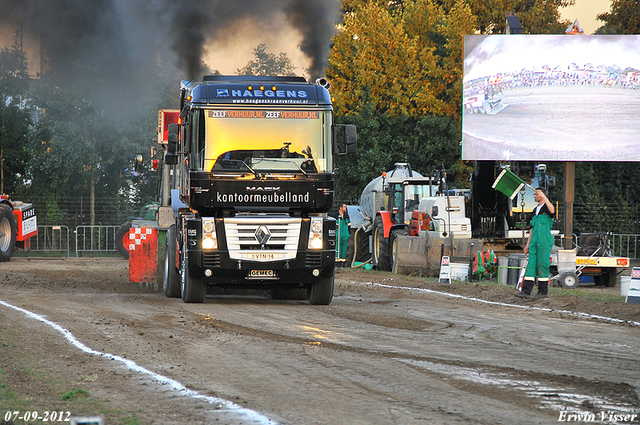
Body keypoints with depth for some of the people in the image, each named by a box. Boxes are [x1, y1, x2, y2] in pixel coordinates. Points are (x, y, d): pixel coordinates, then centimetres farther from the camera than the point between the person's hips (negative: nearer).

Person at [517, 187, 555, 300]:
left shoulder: (547, 208, -1)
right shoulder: (535, 210, 22)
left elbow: (552, 211, -28)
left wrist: (544, 197, -28)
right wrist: (528, 244, 23)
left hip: (545, 241, -7)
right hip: (534, 242, 7)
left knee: (542, 265, -6)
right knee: (530, 265, -2)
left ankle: (543, 291, 2)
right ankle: (526, 291, -8)